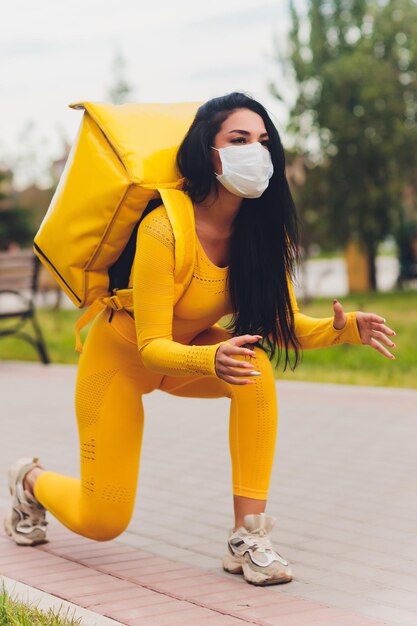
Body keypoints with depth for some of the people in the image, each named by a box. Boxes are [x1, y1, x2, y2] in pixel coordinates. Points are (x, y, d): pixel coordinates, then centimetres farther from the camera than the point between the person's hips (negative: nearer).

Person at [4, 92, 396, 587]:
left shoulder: (264, 230, -16)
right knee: (102, 523, -1)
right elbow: (151, 347, -31)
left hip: (192, 347, 5)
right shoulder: (163, 230, -33)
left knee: (256, 366, -30)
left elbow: (286, 326, -13)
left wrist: (342, 328, -33)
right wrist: (211, 359, -51)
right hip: (120, 357, -4)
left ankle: (248, 537, -22)